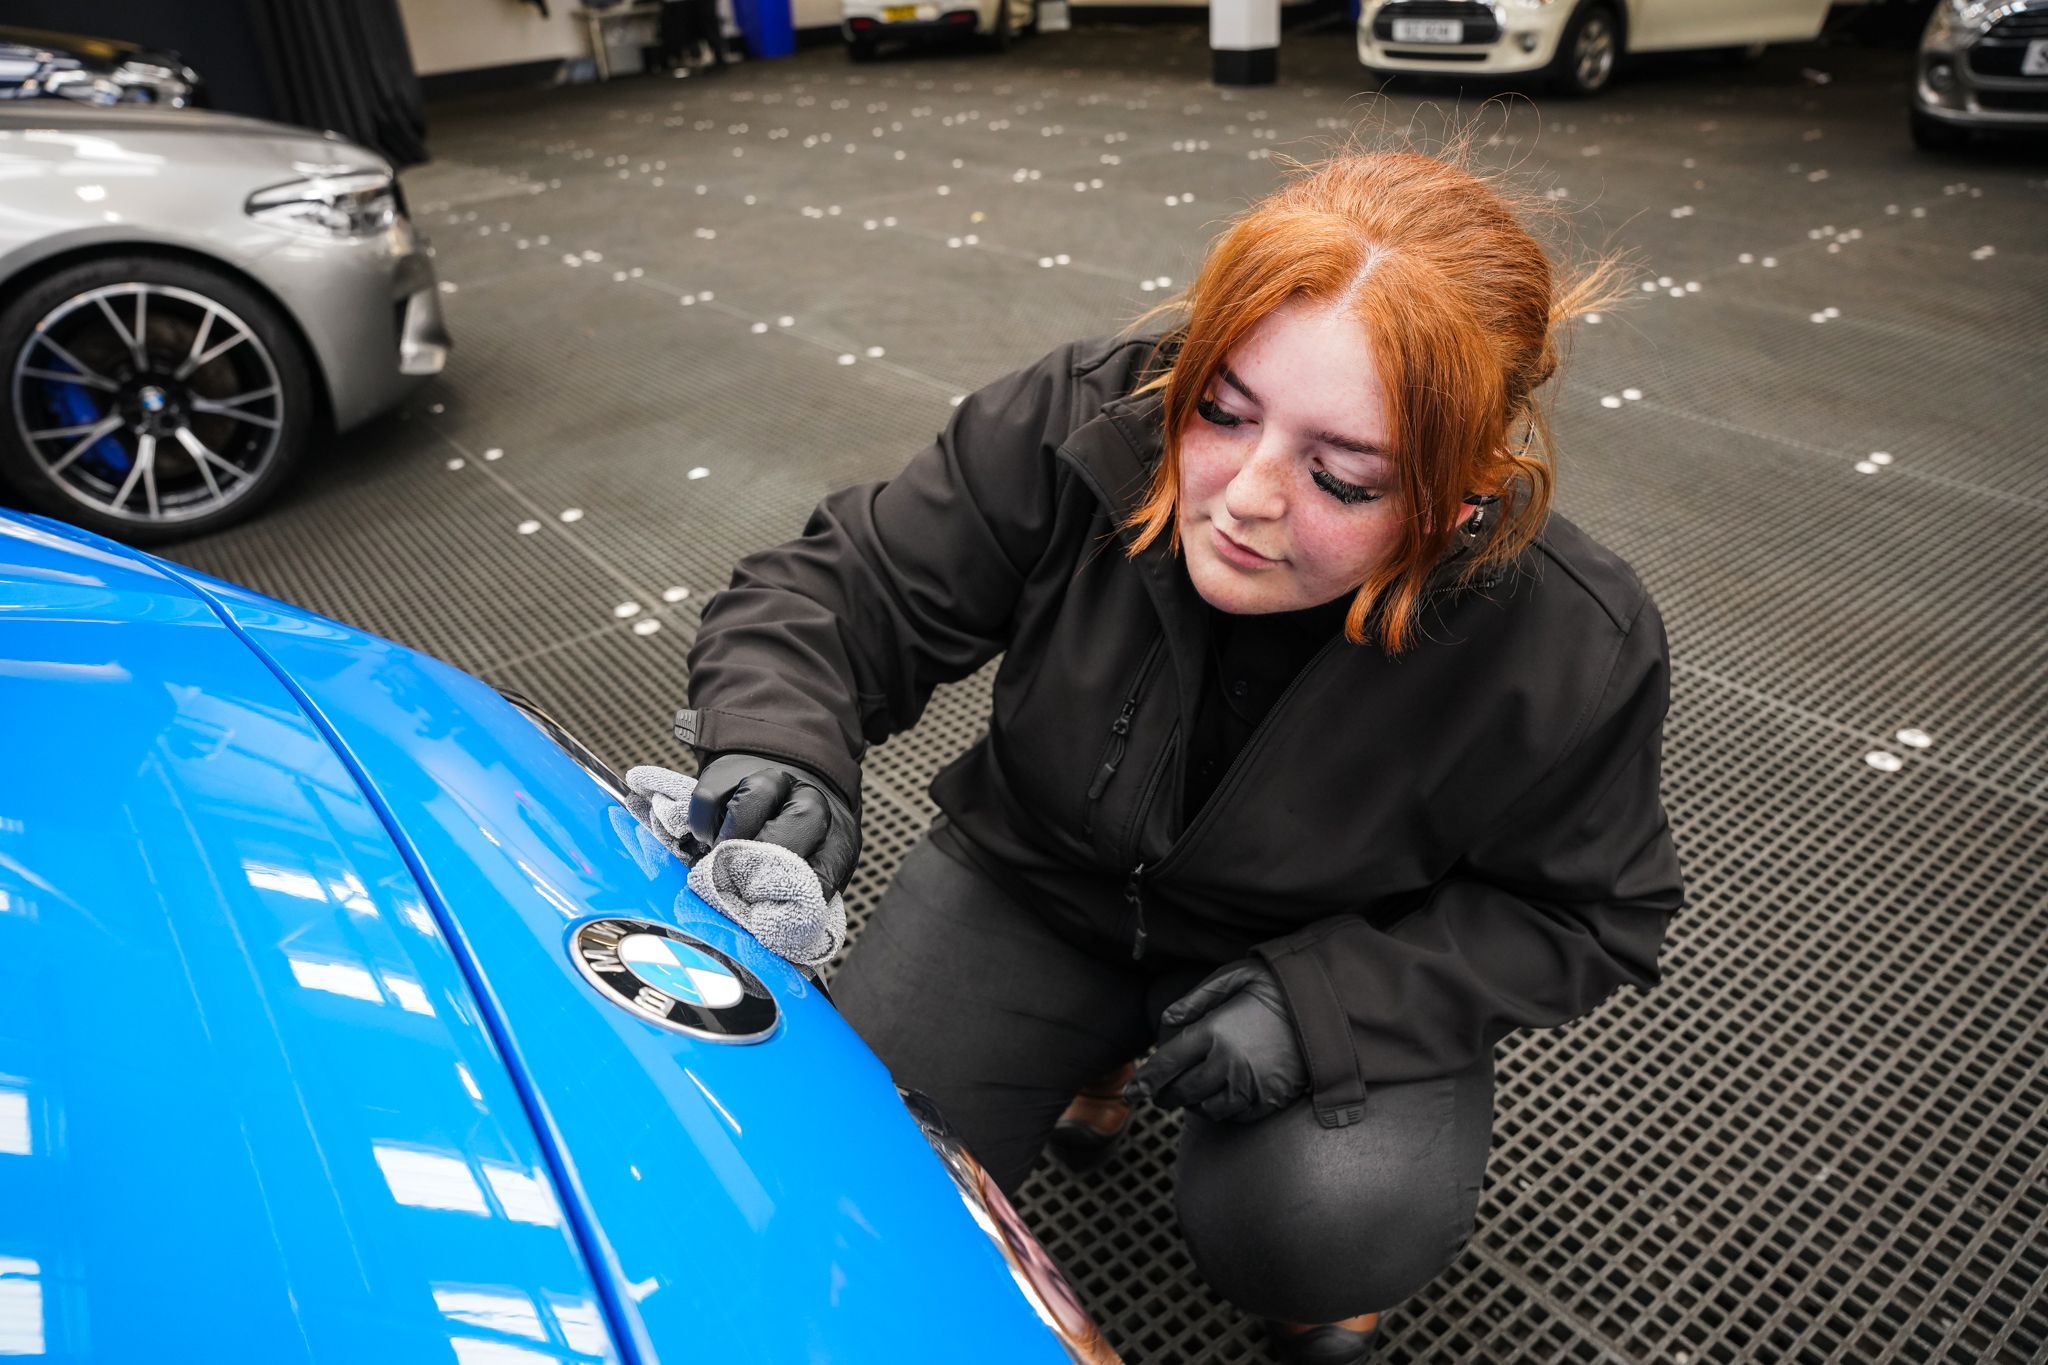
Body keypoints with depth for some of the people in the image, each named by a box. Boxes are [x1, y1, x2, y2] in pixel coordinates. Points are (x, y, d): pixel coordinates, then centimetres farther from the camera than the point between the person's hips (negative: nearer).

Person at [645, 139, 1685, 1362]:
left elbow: (1582, 911, -11)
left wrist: (1326, 1001, -26)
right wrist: (782, 748, -39)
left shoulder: (1578, 652, -26)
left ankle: (1330, 1218, 11)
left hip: (1333, 954, -1)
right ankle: (1099, 1045, 22)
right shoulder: (1076, 427, -25)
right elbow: (839, 590, -16)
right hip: (1042, 882, 2)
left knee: (1324, 1233, -29)